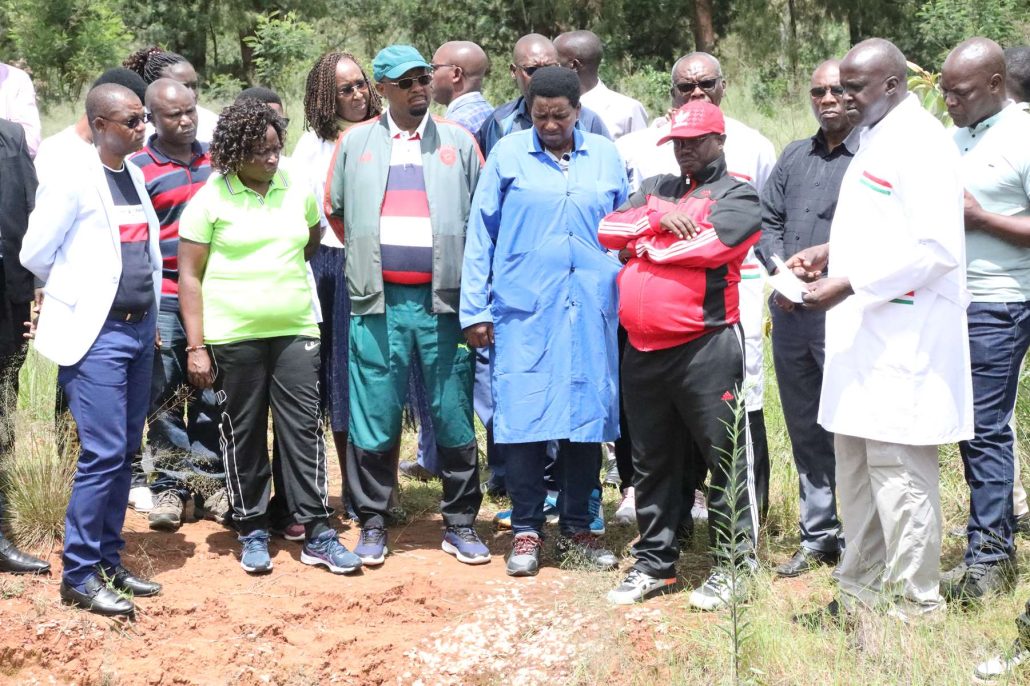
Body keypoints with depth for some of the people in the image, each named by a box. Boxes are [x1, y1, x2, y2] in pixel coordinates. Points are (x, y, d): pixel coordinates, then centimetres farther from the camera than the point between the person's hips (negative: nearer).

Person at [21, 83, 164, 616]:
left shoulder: (134, 176, 11)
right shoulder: (72, 177, -10)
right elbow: (35, 254, -6)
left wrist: (149, 309, 13)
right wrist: (78, 295, 8)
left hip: (140, 330, 7)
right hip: (96, 334, -7)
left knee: (125, 453, 10)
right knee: (103, 454, -9)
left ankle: (108, 561, 20)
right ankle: (79, 575, 1)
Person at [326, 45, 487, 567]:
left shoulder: (458, 141, 7)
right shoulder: (355, 142, 8)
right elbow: (335, 210, 17)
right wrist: (368, 258, 13)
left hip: (444, 300, 0)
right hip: (378, 303, 0)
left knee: (454, 417, 4)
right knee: (374, 418, 3)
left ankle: (459, 524, 16)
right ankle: (372, 523, 16)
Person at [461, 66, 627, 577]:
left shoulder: (605, 156, 10)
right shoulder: (508, 155, 4)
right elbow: (480, 235, 4)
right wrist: (474, 309, 0)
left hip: (591, 310, 2)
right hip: (524, 310, -2)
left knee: (588, 416, 5)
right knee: (523, 417, -3)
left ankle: (576, 528, 18)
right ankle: (526, 530, 10)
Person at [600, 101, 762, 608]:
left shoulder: (737, 195, 1)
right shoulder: (654, 189, 20)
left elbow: (711, 244, -18)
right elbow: (609, 228, 7)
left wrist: (643, 246, -4)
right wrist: (658, 218, -10)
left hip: (705, 348, -6)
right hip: (642, 351, 6)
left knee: (725, 458, -1)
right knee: (651, 462, 14)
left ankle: (733, 567, 8)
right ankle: (654, 564, 24)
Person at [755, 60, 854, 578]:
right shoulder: (794, 156, 17)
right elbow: (768, 220, 15)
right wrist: (779, 268, -1)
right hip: (789, 312, 7)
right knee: (804, 429, 12)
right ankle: (817, 535, 22)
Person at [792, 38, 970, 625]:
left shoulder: (920, 142, -14)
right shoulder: (875, 138, 17)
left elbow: (935, 248, -21)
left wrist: (850, 284, -20)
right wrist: (831, 251, 11)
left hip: (906, 335, -10)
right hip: (865, 331, 10)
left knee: (899, 468, -5)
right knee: (856, 463, 16)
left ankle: (916, 606, 6)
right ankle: (862, 590, 28)